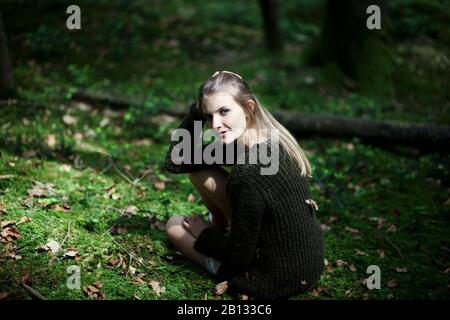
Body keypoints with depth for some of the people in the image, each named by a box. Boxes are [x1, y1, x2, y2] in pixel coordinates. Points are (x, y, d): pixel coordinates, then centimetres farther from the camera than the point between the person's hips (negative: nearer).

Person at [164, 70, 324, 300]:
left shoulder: (249, 174, -32)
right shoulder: (269, 139, -6)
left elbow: (239, 255, -19)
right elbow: (174, 162, 0)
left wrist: (203, 235, -1)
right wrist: (197, 110, -10)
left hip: (274, 282, -7)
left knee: (174, 225, 12)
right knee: (198, 168, 7)